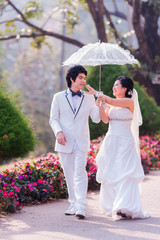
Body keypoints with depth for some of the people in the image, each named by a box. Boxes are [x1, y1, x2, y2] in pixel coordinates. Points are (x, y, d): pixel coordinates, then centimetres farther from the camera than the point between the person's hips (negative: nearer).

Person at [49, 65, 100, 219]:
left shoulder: (88, 98, 10)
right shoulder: (59, 97, 7)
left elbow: (96, 118, 3)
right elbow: (53, 119, 6)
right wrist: (58, 132, -13)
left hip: (81, 143, -1)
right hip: (64, 143, 1)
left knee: (80, 173, -12)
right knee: (69, 175, 6)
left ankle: (81, 207, -16)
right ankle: (73, 205, 18)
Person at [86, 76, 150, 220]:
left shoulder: (129, 102, -4)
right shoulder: (110, 104, 13)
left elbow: (111, 101, -16)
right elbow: (105, 119, 0)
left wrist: (95, 92, -8)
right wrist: (101, 105, -15)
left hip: (125, 142, -5)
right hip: (110, 142, 5)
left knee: (124, 174, -11)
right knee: (110, 174, 1)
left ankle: (124, 208, -14)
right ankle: (113, 206, 1)